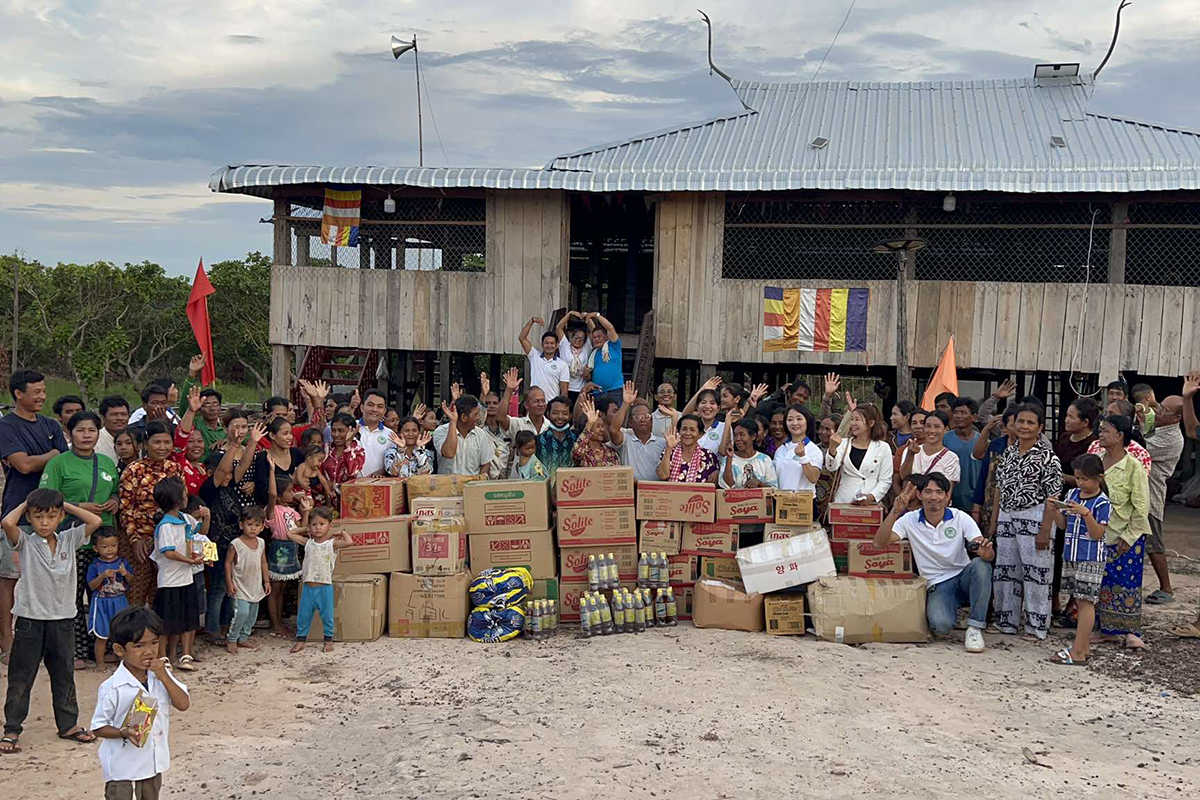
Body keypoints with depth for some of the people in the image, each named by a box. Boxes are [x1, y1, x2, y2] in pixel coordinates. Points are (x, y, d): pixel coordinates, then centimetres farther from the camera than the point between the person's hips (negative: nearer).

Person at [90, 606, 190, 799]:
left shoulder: (161, 676, -4)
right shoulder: (112, 688, -20)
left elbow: (184, 704, -12)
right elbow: (99, 727, -14)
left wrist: (164, 677, -21)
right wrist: (123, 733, -31)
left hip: (153, 761, 6)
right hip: (121, 766, -5)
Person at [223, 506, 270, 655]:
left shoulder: (261, 543, 4)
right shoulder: (235, 544, -14)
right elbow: (228, 563, -8)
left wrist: (266, 581, 12)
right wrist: (229, 583, -11)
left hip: (256, 586, 6)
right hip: (241, 587, -6)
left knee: (252, 614, 12)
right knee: (242, 612, -17)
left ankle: (243, 638, 28)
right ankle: (231, 640, 0)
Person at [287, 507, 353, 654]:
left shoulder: (332, 543, -7)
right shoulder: (308, 542, 5)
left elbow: (349, 542, -24)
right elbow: (290, 534, 13)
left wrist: (342, 532, -8)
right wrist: (305, 530, 11)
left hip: (325, 587, -3)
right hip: (308, 587, 3)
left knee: (327, 615, 8)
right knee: (303, 615, 11)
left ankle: (328, 639, 21)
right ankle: (301, 639, 23)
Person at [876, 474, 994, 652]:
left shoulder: (961, 518, -4)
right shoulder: (910, 520, -3)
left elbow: (989, 555, -14)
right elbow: (880, 543, -16)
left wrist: (986, 552, -40)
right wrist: (895, 512, -29)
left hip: (964, 577, 2)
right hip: (937, 585, -1)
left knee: (980, 564, -33)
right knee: (941, 626, -31)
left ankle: (975, 627, -20)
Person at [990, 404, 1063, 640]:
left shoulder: (1047, 457, -7)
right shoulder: (1007, 454, 11)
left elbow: (1053, 497, -11)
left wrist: (1044, 531, -16)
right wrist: (994, 523, 11)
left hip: (1034, 519, -6)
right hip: (1006, 519, 6)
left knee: (1035, 573, -3)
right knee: (1005, 571, 10)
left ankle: (1037, 625, 7)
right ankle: (1007, 621, 21)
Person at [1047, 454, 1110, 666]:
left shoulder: (1102, 503, -11)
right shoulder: (1072, 494, 10)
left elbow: (1097, 534, -16)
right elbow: (1063, 525, 14)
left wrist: (1085, 513, -28)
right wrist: (1055, 510, -4)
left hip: (1090, 559, -7)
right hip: (1071, 556, 7)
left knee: (1085, 601, -5)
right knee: (1080, 601, 12)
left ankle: (1077, 652, -6)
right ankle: (1084, 645, 19)